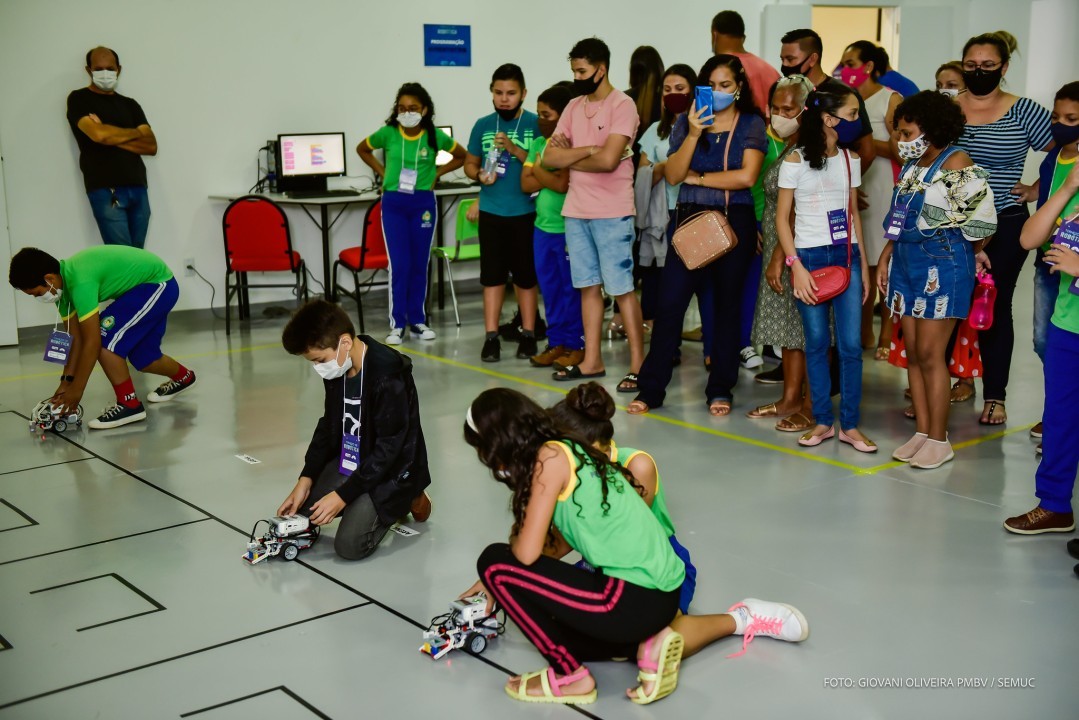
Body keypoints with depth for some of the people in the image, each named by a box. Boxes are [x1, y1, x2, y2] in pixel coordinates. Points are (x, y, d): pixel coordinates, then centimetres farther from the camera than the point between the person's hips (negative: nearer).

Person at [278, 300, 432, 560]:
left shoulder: (387, 376, -28)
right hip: (349, 461, 8)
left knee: (349, 545, -19)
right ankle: (367, 504, 16)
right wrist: (306, 479, 0)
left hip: (391, 470, -8)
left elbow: (388, 448, -24)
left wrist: (343, 495, -23)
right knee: (296, 509, 1)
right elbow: (329, 426, 9)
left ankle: (405, 500, 6)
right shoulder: (336, 368, -3)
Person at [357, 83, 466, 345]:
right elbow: (362, 150, 13)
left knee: (420, 264, 7)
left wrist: (437, 173, 4)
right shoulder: (387, 134, -6)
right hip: (393, 203, -1)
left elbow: (461, 156, 11)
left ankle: (417, 320, 18)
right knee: (399, 265, -5)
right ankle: (397, 324, 3)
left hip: (423, 203, 1)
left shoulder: (435, 136, -5)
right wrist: (383, 172, 5)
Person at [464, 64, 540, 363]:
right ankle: (491, 337, 9)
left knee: (526, 275, 6)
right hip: (491, 212, 2)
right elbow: (470, 163, 15)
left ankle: (528, 335, 17)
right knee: (492, 274, 4)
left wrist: (515, 150, -19)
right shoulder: (483, 125, 6)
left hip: (525, 213, -2)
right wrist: (480, 175, -7)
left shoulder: (536, 124, -3)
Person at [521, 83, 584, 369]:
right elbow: (526, 184, 5)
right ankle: (556, 342, 20)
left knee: (571, 289, 1)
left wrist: (538, 169, -5)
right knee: (549, 289, 12)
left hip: (568, 229, -7)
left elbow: (562, 184, -18)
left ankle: (575, 345, 9)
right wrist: (549, 175, -10)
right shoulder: (538, 143, 11)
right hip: (543, 227, 7)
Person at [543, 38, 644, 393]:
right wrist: (587, 149, -11)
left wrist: (570, 158, -4)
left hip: (612, 214, -7)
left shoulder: (622, 105, -8)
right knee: (588, 286, 12)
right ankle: (592, 361, 20)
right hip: (576, 211, 7)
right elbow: (550, 156, 3)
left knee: (621, 289, -4)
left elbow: (608, 160, -20)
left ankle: (638, 364, 3)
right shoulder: (574, 107, 12)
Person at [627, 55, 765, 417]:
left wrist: (697, 177, -5)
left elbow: (746, 176, -12)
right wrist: (693, 134, -14)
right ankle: (651, 388, 5)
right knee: (669, 302, -3)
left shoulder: (752, 124, 2)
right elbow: (673, 175, -3)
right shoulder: (686, 121, 8)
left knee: (727, 304, 8)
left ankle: (721, 389, 18)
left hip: (735, 222, -1)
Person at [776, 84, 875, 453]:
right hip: (810, 257, -3)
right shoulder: (795, 161, -4)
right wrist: (796, 265, -11)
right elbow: (782, 218, -3)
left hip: (847, 256, 3)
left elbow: (853, 213, 14)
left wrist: (863, 264, 10)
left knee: (851, 344, -2)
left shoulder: (851, 160, 9)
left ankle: (850, 424, 7)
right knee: (817, 343, 3)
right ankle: (823, 421, 14)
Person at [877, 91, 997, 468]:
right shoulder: (911, 167, 12)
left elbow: (981, 220, -14)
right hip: (907, 264, 8)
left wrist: (968, 253, 2)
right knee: (913, 353, 8)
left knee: (930, 354, -6)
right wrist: (884, 260, 14)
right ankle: (922, 432, 17)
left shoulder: (956, 164, -12)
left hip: (942, 267, -8)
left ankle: (939, 439, 4)